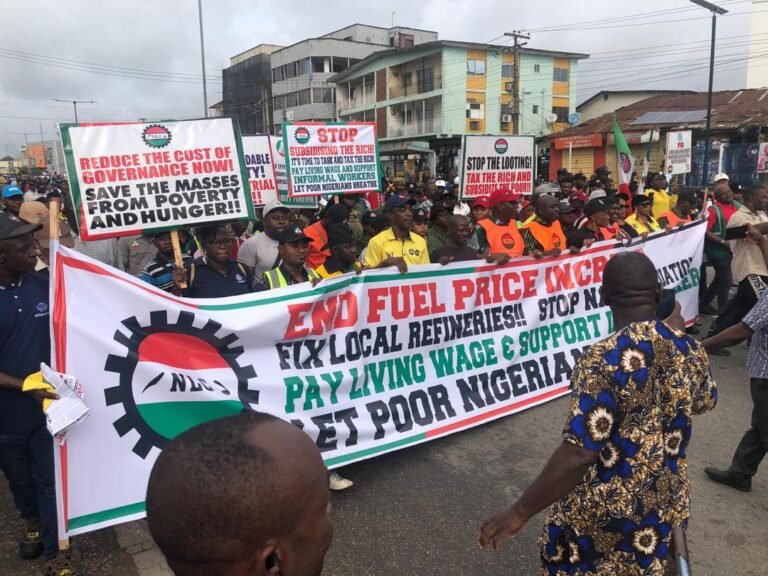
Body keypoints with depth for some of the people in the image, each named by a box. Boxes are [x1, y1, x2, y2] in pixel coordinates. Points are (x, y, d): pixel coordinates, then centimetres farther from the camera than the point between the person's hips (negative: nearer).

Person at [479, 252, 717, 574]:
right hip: (666, 504, 6)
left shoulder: (604, 359, -28)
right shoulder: (688, 349, -7)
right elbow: (704, 402, 16)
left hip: (605, 512, -6)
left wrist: (520, 512, -23)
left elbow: (578, 454, -31)